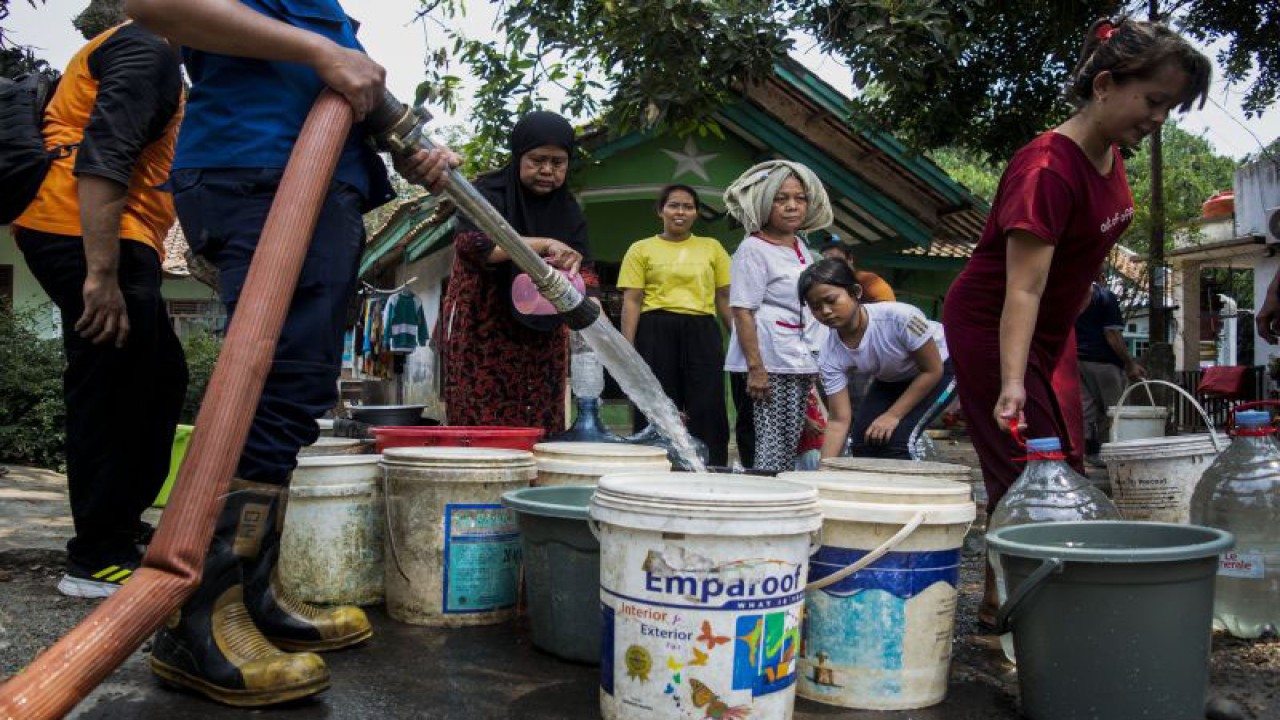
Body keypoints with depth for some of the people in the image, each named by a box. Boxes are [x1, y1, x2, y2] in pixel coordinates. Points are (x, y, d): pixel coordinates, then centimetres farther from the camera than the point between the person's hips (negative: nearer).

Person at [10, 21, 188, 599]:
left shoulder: (152, 58, 28)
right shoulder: (147, 48, -6)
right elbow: (102, 156, -20)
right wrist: (102, 275, -27)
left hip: (103, 239, 11)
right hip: (87, 234, -11)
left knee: (160, 380, 14)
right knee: (110, 393, -10)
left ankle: (120, 526, 22)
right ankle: (96, 561, -4)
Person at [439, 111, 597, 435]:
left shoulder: (567, 210, 11)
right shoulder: (490, 193, -5)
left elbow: (582, 266, 3)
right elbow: (471, 242, -23)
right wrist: (544, 244, -31)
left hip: (543, 337, 5)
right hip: (482, 333, -5)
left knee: (541, 432, 0)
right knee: (482, 430, -10)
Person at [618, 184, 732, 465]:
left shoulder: (712, 247, 14)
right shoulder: (641, 249, 8)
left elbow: (725, 298, 13)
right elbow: (631, 302, 2)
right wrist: (627, 349, -7)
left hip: (702, 334, 1)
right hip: (656, 333, -1)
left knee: (707, 410, -1)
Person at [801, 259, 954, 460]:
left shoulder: (899, 317, -39)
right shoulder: (831, 356, -26)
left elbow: (933, 370, -24)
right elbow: (839, 420, -21)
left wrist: (893, 415, -23)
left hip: (942, 364, -4)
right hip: (891, 379, 4)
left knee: (899, 437, -21)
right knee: (863, 438, -9)